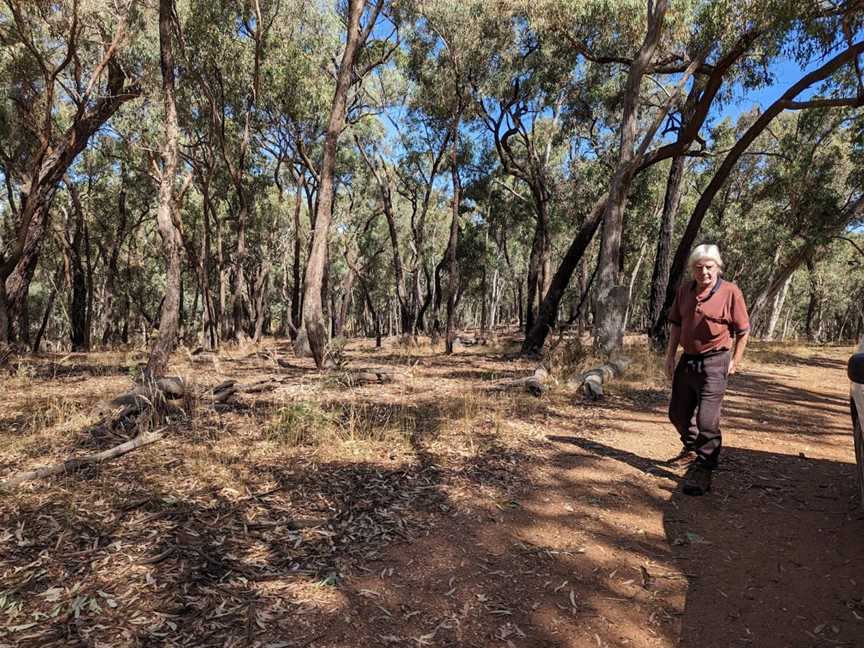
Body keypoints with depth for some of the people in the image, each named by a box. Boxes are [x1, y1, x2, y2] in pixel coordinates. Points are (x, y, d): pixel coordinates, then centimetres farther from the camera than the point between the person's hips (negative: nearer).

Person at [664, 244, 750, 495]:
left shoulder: (730, 292, -11)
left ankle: (702, 472, 5)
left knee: (707, 420, -7)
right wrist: (670, 355, 8)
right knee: (678, 412, 17)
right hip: (687, 359, 6)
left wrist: (735, 361, -1)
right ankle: (692, 448, 44)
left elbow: (743, 330, -4)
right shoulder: (685, 290, 3)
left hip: (714, 363, -6)